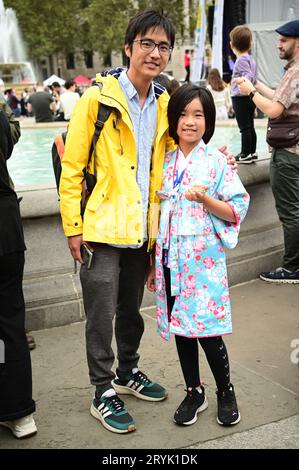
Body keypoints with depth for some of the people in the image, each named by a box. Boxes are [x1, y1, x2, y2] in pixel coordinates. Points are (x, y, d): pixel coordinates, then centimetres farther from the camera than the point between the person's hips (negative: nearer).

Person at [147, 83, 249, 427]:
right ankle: (194, 392, 27)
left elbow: (236, 210, -5)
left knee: (207, 329, -2)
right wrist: (153, 262, 11)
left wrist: (203, 198, -22)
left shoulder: (216, 161, -4)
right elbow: (156, 212, 12)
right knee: (180, 327, 10)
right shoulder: (165, 161, 8)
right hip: (171, 257, 4)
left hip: (203, 257, -4)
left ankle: (226, 392, 21)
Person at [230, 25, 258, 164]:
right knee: (250, 127, 14)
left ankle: (246, 154, 2)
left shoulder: (241, 60, -15)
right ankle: (252, 152, 21)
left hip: (241, 98, -9)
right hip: (250, 97, 9)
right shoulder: (251, 59, 11)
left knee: (244, 128, -3)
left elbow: (249, 77, -27)